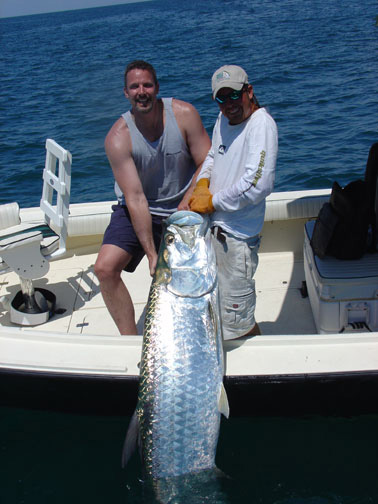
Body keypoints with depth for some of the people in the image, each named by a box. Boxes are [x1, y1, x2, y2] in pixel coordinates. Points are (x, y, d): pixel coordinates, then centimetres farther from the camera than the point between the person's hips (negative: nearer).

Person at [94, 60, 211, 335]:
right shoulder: (118, 137, -18)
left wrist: (186, 203, -20)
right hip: (138, 211, -1)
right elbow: (135, 198, -23)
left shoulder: (184, 114, -14)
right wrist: (151, 252, -26)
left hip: (183, 208, 2)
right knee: (105, 268, -17)